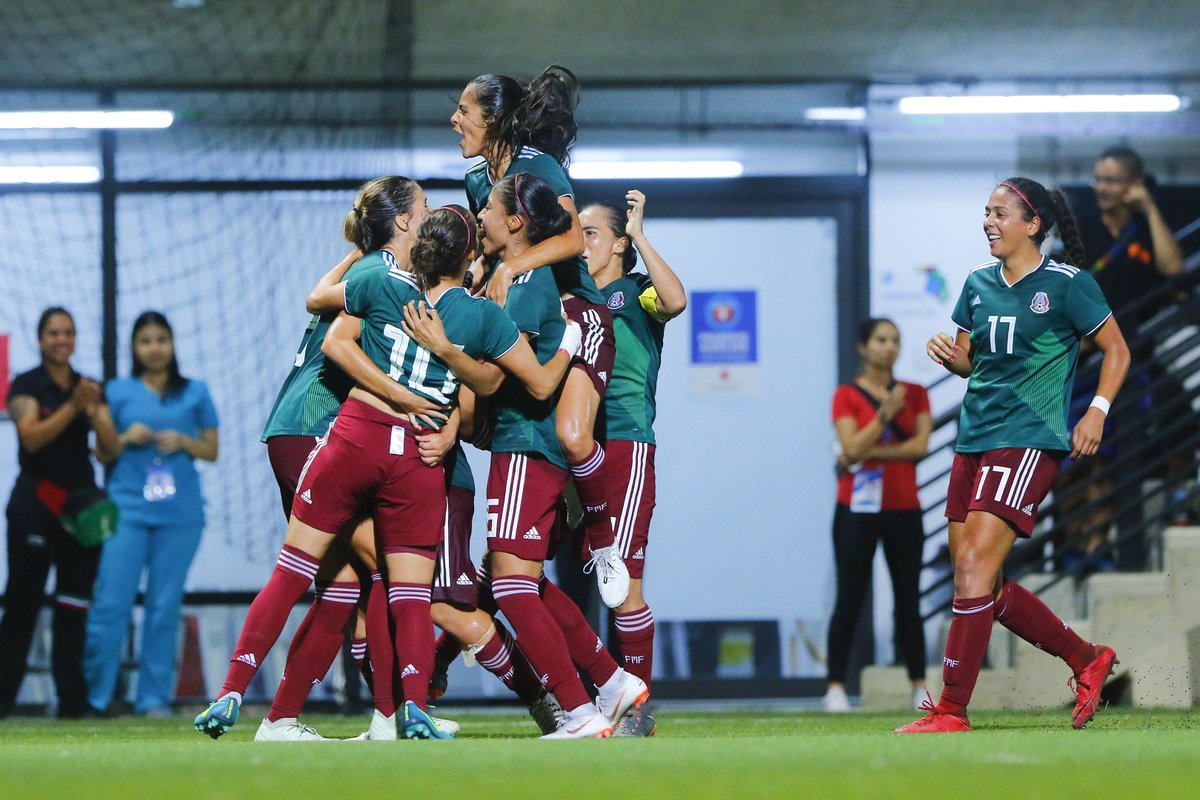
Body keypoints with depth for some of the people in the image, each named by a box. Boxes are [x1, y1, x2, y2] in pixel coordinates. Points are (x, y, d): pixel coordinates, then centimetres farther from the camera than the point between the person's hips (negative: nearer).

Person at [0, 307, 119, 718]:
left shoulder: (91, 388, 11)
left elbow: (110, 446, 1)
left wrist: (94, 411, -17)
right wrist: (73, 406, -23)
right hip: (36, 503, -4)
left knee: (74, 604, 2)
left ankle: (72, 698, 2)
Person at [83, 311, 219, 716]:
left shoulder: (195, 393, 10)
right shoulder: (118, 391, 9)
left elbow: (212, 451, 12)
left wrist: (184, 442, -6)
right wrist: (126, 438, -8)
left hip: (180, 513, 1)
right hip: (128, 508, -1)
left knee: (165, 606, 1)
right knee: (111, 603, -8)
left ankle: (155, 698, 7)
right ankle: (93, 695, 1)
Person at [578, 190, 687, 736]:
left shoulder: (636, 292, 3)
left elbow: (675, 300, -19)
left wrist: (639, 235, -13)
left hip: (625, 445, -6)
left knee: (622, 582, -9)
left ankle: (639, 706, -1)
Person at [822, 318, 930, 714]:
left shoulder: (915, 394, 8)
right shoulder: (846, 395, 0)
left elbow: (920, 445, -5)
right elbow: (853, 447, -13)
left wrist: (866, 454, -11)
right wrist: (886, 414, -18)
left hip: (904, 509, 3)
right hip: (858, 511, -3)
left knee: (908, 600, 4)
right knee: (849, 600, -5)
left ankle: (919, 687, 9)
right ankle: (836, 687, -4)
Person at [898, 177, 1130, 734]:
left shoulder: (1067, 285, -5)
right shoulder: (979, 284, 13)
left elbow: (1116, 350, 2)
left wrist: (1097, 411, -10)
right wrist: (948, 353, -1)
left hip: (1028, 440, -8)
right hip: (974, 438, 8)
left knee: (973, 566, -17)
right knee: (983, 587, 6)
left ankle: (951, 710, -15)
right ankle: (1088, 659, 24)